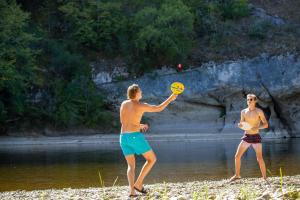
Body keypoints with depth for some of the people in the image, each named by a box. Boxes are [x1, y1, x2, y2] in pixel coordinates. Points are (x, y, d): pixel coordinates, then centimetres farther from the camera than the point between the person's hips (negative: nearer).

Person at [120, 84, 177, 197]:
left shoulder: (124, 104, 11)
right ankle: (138, 184, 1)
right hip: (135, 137, -6)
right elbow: (159, 108, 5)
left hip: (124, 137, 6)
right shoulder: (141, 106, -6)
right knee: (152, 159, 10)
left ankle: (132, 191, -8)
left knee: (131, 166, 11)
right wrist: (170, 99, 19)